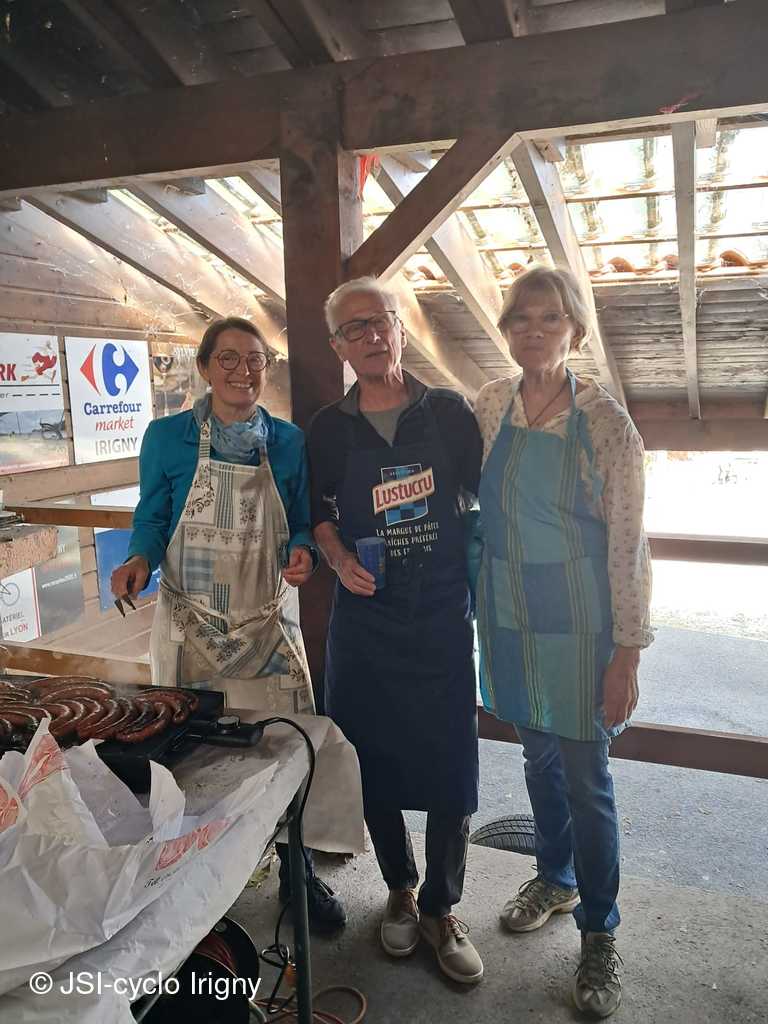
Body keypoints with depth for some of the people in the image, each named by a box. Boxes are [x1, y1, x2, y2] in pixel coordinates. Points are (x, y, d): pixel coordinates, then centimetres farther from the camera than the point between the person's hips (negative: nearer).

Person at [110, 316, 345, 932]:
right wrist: (140, 560, -16)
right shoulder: (168, 437, -2)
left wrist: (302, 553, -12)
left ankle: (297, 874, 28)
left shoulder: (287, 441, 4)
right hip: (191, 625, -1)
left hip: (270, 624, 2)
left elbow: (300, 524, 10)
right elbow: (152, 518, 4)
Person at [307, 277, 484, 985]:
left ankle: (442, 908, 27)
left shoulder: (449, 413, 0)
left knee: (451, 771, 4)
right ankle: (400, 890, 36)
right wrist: (339, 560, -7)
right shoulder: (329, 429, 2)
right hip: (365, 619, 1)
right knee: (376, 766, 11)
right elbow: (318, 511, 11)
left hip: (444, 618, -1)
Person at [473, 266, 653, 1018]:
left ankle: (598, 936, 26)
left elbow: (628, 545, -11)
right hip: (509, 617, 4)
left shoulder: (604, 421, -12)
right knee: (539, 756, 20)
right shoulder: (490, 406, 1)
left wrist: (627, 655, -11)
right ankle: (554, 879, 44)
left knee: (585, 778, 5)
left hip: (579, 624, -4)